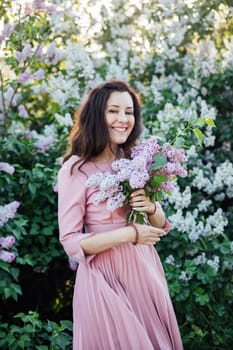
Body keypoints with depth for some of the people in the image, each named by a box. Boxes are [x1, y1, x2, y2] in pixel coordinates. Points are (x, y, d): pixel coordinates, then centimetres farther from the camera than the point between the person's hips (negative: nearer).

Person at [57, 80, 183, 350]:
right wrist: (130, 233, -21)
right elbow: (71, 242, -16)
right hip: (106, 275, -6)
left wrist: (151, 208, -13)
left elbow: (161, 225, 9)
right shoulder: (75, 171, -14)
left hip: (145, 269, 6)